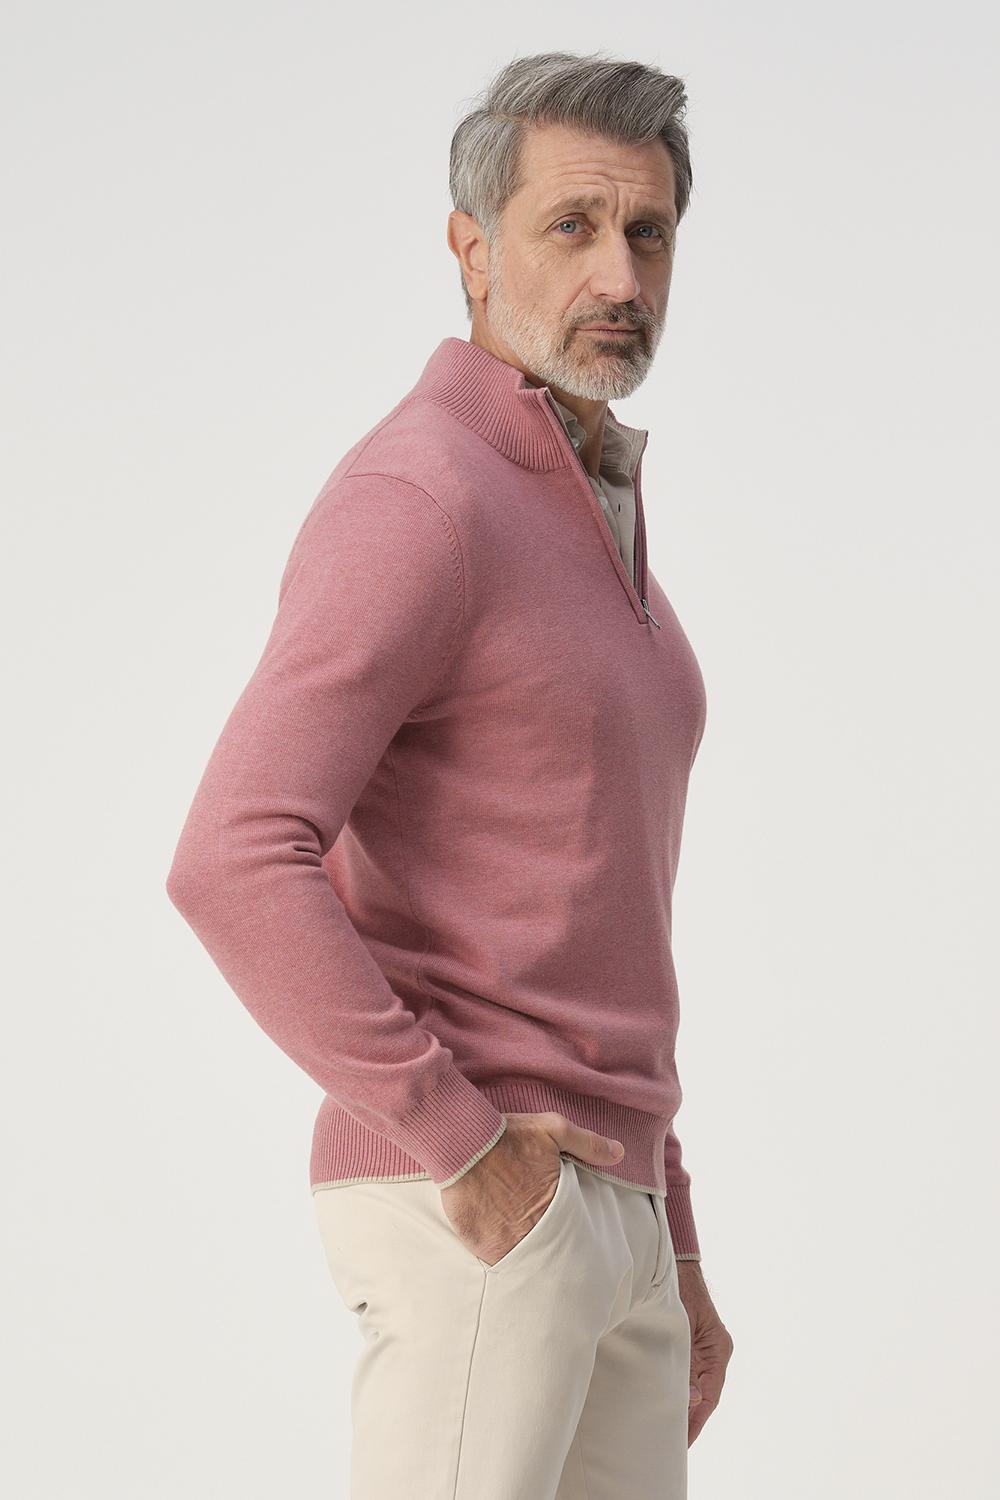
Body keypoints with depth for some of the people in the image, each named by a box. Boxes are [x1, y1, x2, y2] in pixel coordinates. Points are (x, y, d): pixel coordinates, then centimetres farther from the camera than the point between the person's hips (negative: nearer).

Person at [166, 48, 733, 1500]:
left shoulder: (586, 537, 18)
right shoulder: (413, 505, -15)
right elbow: (236, 868, -27)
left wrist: (672, 1254, 20)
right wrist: (461, 1146, -22)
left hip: (588, 1218, 9)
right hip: (466, 1218, -9)